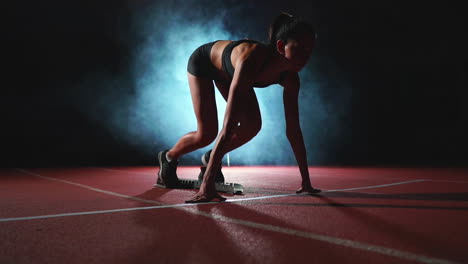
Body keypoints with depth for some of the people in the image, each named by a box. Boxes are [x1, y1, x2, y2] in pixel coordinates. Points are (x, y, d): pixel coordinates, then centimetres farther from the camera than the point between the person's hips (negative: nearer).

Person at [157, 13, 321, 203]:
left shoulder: (290, 78, -27)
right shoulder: (250, 60, -46)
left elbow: (293, 129, -20)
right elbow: (228, 127, -51)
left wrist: (306, 180, -18)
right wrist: (207, 184, -52)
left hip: (227, 71, 6)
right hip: (203, 62, -5)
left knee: (252, 126, -9)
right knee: (207, 133, -13)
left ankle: (211, 159, 19)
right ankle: (168, 157, 20)